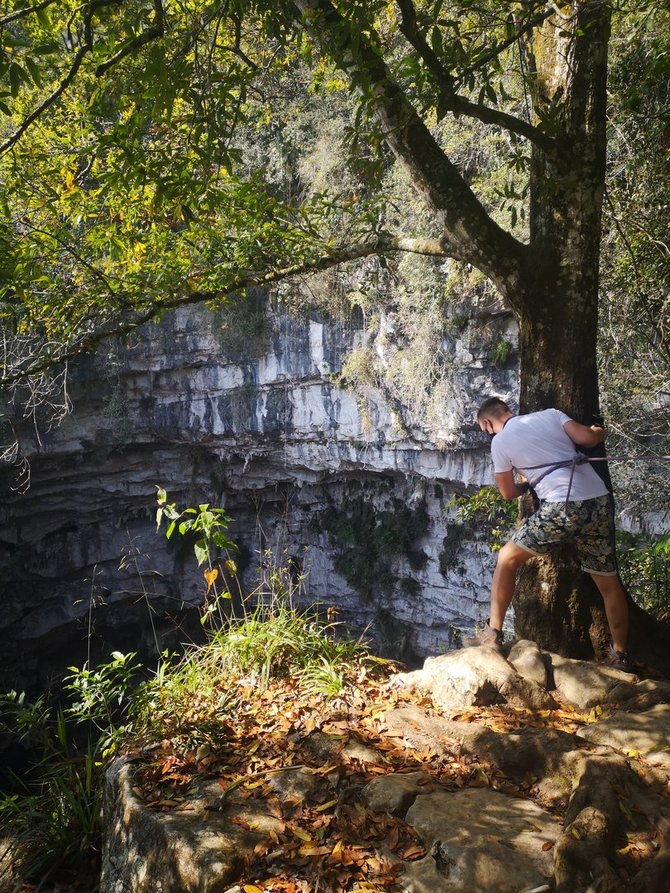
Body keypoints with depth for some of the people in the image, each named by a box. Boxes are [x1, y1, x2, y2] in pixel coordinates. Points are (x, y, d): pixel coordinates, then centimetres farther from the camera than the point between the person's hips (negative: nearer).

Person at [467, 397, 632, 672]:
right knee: (609, 583, 18)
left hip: (562, 508, -5)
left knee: (507, 559, 13)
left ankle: (493, 633, 11)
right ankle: (620, 655, 27)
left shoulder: (500, 442, 7)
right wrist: (600, 432, 25)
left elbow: (508, 493, 14)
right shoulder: (551, 414, 14)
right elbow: (586, 438, 2)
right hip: (599, 502, 5)